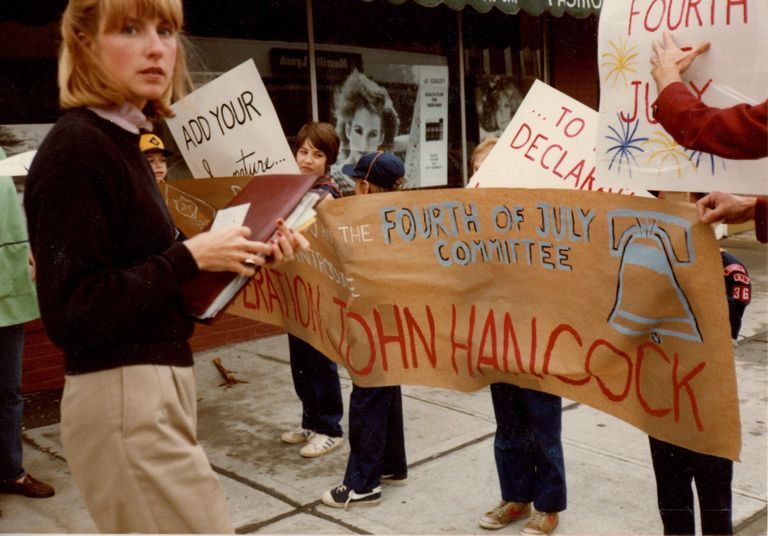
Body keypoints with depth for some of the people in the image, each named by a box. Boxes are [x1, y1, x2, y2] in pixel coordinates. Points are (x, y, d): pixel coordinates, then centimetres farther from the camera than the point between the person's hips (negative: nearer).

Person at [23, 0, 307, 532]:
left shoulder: (123, 142, 12)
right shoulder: (75, 149, -15)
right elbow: (70, 314, -21)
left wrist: (251, 255, 4)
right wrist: (191, 255, -19)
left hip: (155, 389, 9)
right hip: (126, 402, -9)